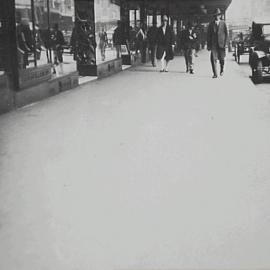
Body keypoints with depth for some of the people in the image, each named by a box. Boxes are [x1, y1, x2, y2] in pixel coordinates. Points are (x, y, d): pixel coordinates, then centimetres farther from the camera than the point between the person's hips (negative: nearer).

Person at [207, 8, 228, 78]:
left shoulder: (223, 23, 3)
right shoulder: (211, 24, 6)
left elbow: (226, 34, 5)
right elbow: (208, 35, 6)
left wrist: (225, 43, -3)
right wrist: (208, 45, 1)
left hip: (221, 43, 0)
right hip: (213, 44, 0)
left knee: (221, 59, 8)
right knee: (213, 58, -11)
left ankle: (222, 70, 34)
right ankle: (215, 74, -9)